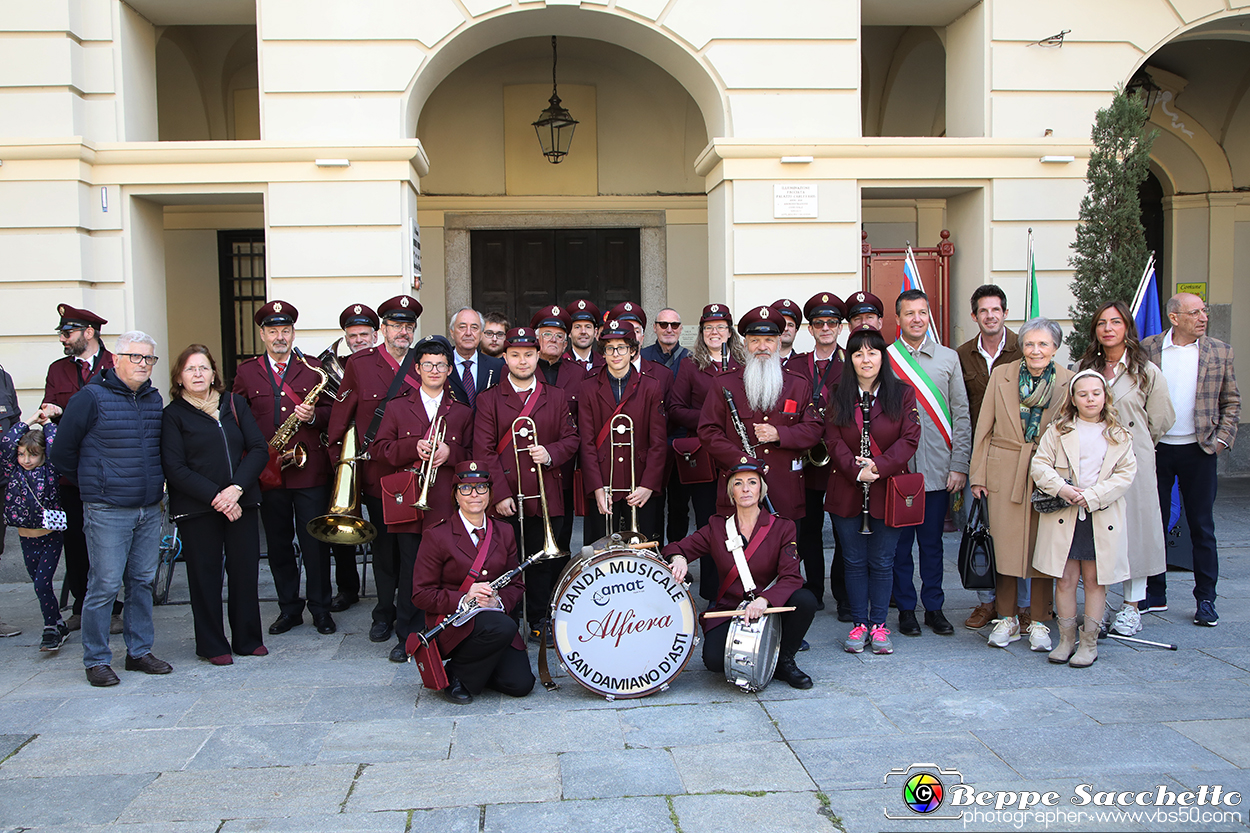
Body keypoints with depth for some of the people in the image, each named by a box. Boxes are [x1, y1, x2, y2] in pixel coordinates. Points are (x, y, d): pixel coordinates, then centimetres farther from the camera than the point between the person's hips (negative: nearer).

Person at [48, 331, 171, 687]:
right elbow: (62, 453, -2)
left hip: (149, 510, 6)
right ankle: (96, 660, 10)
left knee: (143, 581, 11)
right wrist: (93, 484, 7)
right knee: (104, 585, -2)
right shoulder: (91, 398, -8)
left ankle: (139, 651, 22)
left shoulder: (154, 399, 10)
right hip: (107, 511, -5)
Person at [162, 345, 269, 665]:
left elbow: (259, 449, 3)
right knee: (205, 575, 3)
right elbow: (174, 469, -6)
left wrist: (237, 488, -11)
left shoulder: (235, 404, 10)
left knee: (246, 571, 4)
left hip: (242, 502, 3)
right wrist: (215, 497, -15)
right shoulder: (172, 415, 1)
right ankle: (212, 645, 16)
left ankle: (248, 639, 19)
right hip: (196, 507, -3)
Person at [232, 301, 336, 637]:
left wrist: (313, 415, -15)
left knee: (315, 542, 1)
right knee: (278, 543, 9)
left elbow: (332, 412, 7)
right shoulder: (246, 372, 9)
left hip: (310, 468, -1)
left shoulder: (313, 368, 8)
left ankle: (321, 609, 13)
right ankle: (289, 608, 22)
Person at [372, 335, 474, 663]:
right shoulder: (397, 407, 12)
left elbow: (473, 454, 11)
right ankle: (407, 637, 11)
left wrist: (450, 452, -10)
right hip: (408, 501, 0)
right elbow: (379, 448, 5)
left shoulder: (462, 412, 14)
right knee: (410, 569, -1)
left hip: (447, 504, 0)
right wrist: (413, 447, -11)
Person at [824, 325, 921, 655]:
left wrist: (878, 465, -18)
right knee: (854, 561, 7)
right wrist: (856, 469, -17)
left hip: (887, 490, -1)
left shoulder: (903, 394, 1)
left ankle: (878, 625, 17)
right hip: (846, 492, 1)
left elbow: (909, 439, -5)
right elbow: (834, 440, -2)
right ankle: (859, 624, 18)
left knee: (881, 562, 5)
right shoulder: (838, 396, 4)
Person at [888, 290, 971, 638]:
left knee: (932, 542, 9)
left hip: (938, 470, 2)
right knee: (900, 543, 5)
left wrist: (959, 466, 0)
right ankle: (906, 608, 18)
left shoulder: (948, 358, 9)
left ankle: (934, 607, 21)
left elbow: (961, 416, 7)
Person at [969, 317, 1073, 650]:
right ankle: (1007, 619, 18)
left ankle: (1038, 622, 17)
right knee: (1004, 545, 3)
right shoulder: (1001, 375, 2)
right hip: (1004, 473, 0)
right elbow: (984, 428, 4)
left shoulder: (1069, 381, 1)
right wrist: (977, 474, 1)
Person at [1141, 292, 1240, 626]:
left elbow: (1231, 401, 9)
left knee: (1202, 526, 4)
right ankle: (1154, 595, 18)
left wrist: (1222, 439, -2)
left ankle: (1205, 599, 14)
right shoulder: (1148, 348, 1)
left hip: (1198, 450, 0)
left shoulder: (1220, 352, 4)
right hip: (1156, 448, 0)